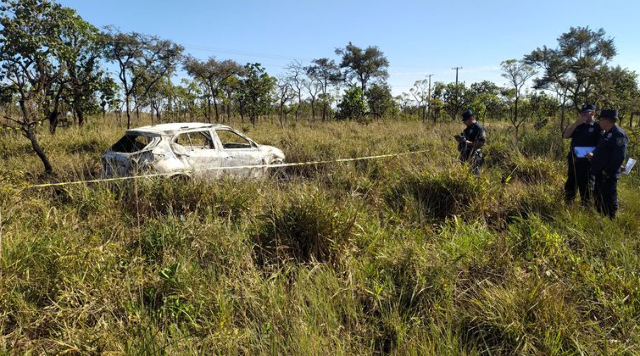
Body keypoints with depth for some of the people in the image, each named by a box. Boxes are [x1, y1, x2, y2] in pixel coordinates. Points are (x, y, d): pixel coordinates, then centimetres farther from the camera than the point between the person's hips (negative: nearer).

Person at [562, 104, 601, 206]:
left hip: (587, 162, -5)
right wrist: (576, 123, -10)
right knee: (570, 185, 15)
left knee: (585, 187, 2)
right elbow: (565, 135, -1)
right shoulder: (577, 126, 11)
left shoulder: (598, 127, -5)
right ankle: (568, 205, 28)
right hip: (573, 161, 6)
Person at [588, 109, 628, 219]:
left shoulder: (619, 134, -17)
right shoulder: (607, 133, 14)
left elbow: (619, 157, -24)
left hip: (608, 176, -10)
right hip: (600, 174, 10)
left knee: (609, 200, 0)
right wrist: (593, 155, 7)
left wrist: (607, 172, -23)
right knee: (598, 198, 19)